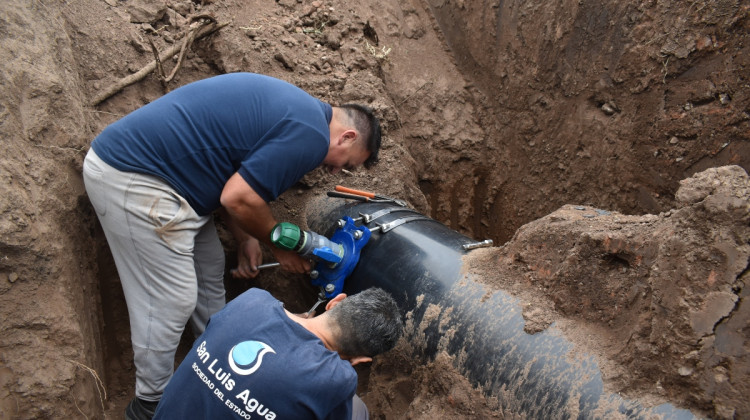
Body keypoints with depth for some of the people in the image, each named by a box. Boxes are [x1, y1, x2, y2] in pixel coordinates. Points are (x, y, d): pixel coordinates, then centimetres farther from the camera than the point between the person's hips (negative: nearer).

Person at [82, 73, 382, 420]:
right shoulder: (310, 134, -15)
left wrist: (246, 240, 15)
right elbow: (238, 198, -17)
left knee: (209, 268, 18)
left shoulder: (291, 110, 15)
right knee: (172, 299, 0)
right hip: (132, 178, -11)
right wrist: (280, 245, -1)